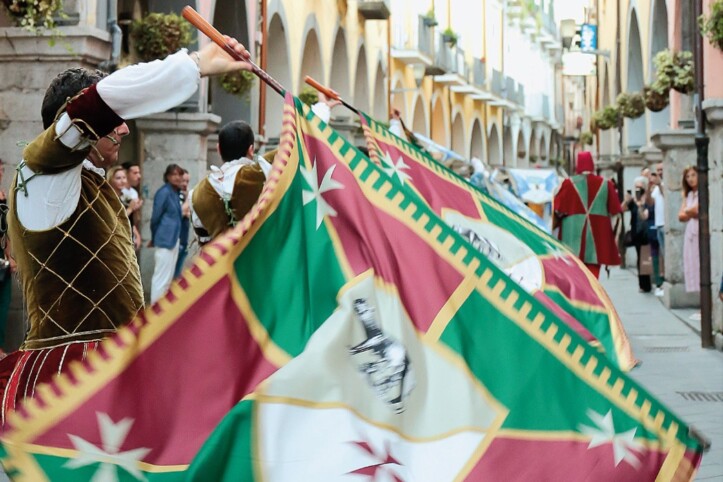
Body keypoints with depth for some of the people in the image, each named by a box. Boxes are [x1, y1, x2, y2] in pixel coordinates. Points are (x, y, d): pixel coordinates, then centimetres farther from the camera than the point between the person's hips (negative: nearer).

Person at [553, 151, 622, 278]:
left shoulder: (569, 183, -3)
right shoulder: (605, 184, 2)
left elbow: (557, 209, -3)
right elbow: (614, 210, 4)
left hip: (573, 232, -1)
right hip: (597, 235, 1)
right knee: (593, 270, 2)